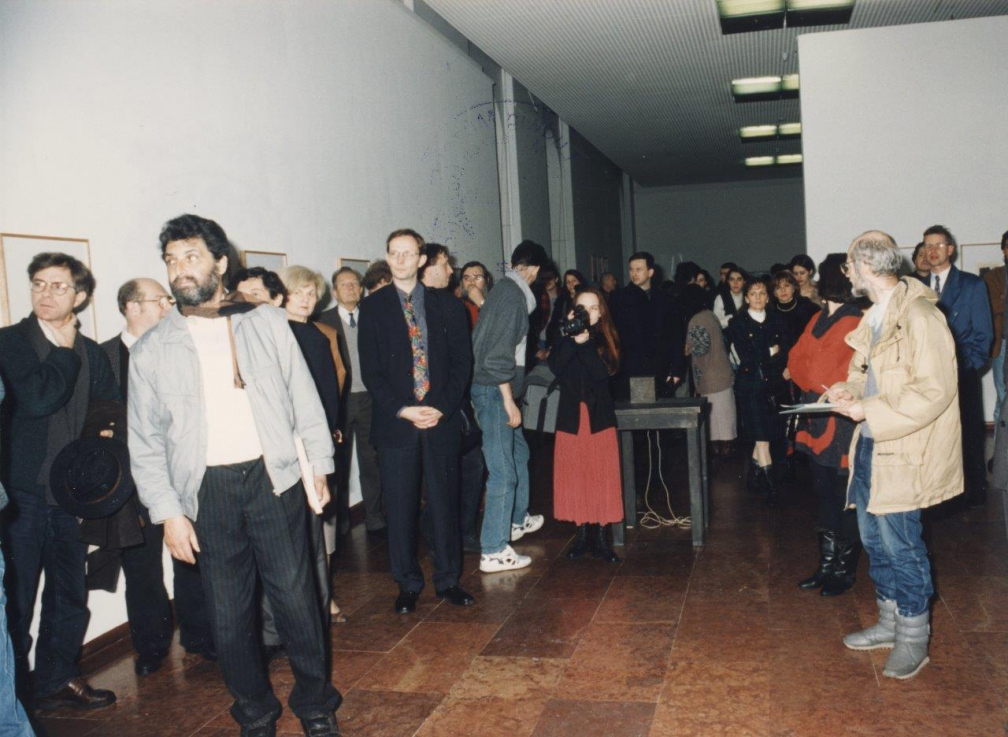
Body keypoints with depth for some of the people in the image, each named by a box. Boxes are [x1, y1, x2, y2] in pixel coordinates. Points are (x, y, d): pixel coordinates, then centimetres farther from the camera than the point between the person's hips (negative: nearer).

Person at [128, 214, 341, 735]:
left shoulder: (267, 323, 6)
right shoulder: (151, 350, 6)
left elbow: (304, 399, 9)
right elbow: (145, 444, 6)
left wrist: (319, 464, 5)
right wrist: (168, 511, -1)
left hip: (272, 479, -1)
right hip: (207, 492, 1)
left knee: (295, 598, 2)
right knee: (228, 613, 8)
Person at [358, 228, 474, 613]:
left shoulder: (446, 305, 8)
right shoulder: (372, 307, 4)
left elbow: (462, 361, 4)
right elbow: (370, 370, 0)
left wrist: (442, 408, -9)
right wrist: (403, 409, -12)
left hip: (442, 420, 1)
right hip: (395, 422, -1)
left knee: (445, 502, 7)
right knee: (400, 508, 4)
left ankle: (448, 580, 21)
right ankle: (408, 584, 19)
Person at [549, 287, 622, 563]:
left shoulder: (605, 338, 4)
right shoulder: (564, 338, 6)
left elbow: (604, 371, -13)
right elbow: (555, 367, -12)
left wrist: (584, 342, -21)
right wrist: (571, 338, -18)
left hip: (599, 415, -1)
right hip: (571, 415, 1)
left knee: (601, 475, -2)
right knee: (574, 476, 3)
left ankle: (601, 537, 5)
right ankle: (582, 533, 14)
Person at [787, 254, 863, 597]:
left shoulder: (857, 325, -11)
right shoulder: (818, 320, 12)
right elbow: (796, 359, 9)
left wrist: (818, 386, -11)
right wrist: (820, 388, -5)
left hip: (842, 423, -7)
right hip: (817, 420, 7)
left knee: (844, 498, 2)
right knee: (823, 494, 13)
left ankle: (845, 569, 15)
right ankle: (827, 565, 23)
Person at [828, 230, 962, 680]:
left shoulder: (918, 315, -18)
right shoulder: (875, 316, 11)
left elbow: (934, 390, -22)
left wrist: (869, 411, -20)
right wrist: (850, 390, 3)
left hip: (904, 452, -9)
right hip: (870, 445, 9)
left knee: (900, 544, -1)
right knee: (874, 537, 16)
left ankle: (913, 639, 16)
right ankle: (890, 622, 32)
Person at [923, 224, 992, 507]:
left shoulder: (972, 285, 2)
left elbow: (983, 333, -1)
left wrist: (968, 366, -10)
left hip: (961, 375, -2)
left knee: (969, 435, 3)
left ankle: (975, 491, 16)